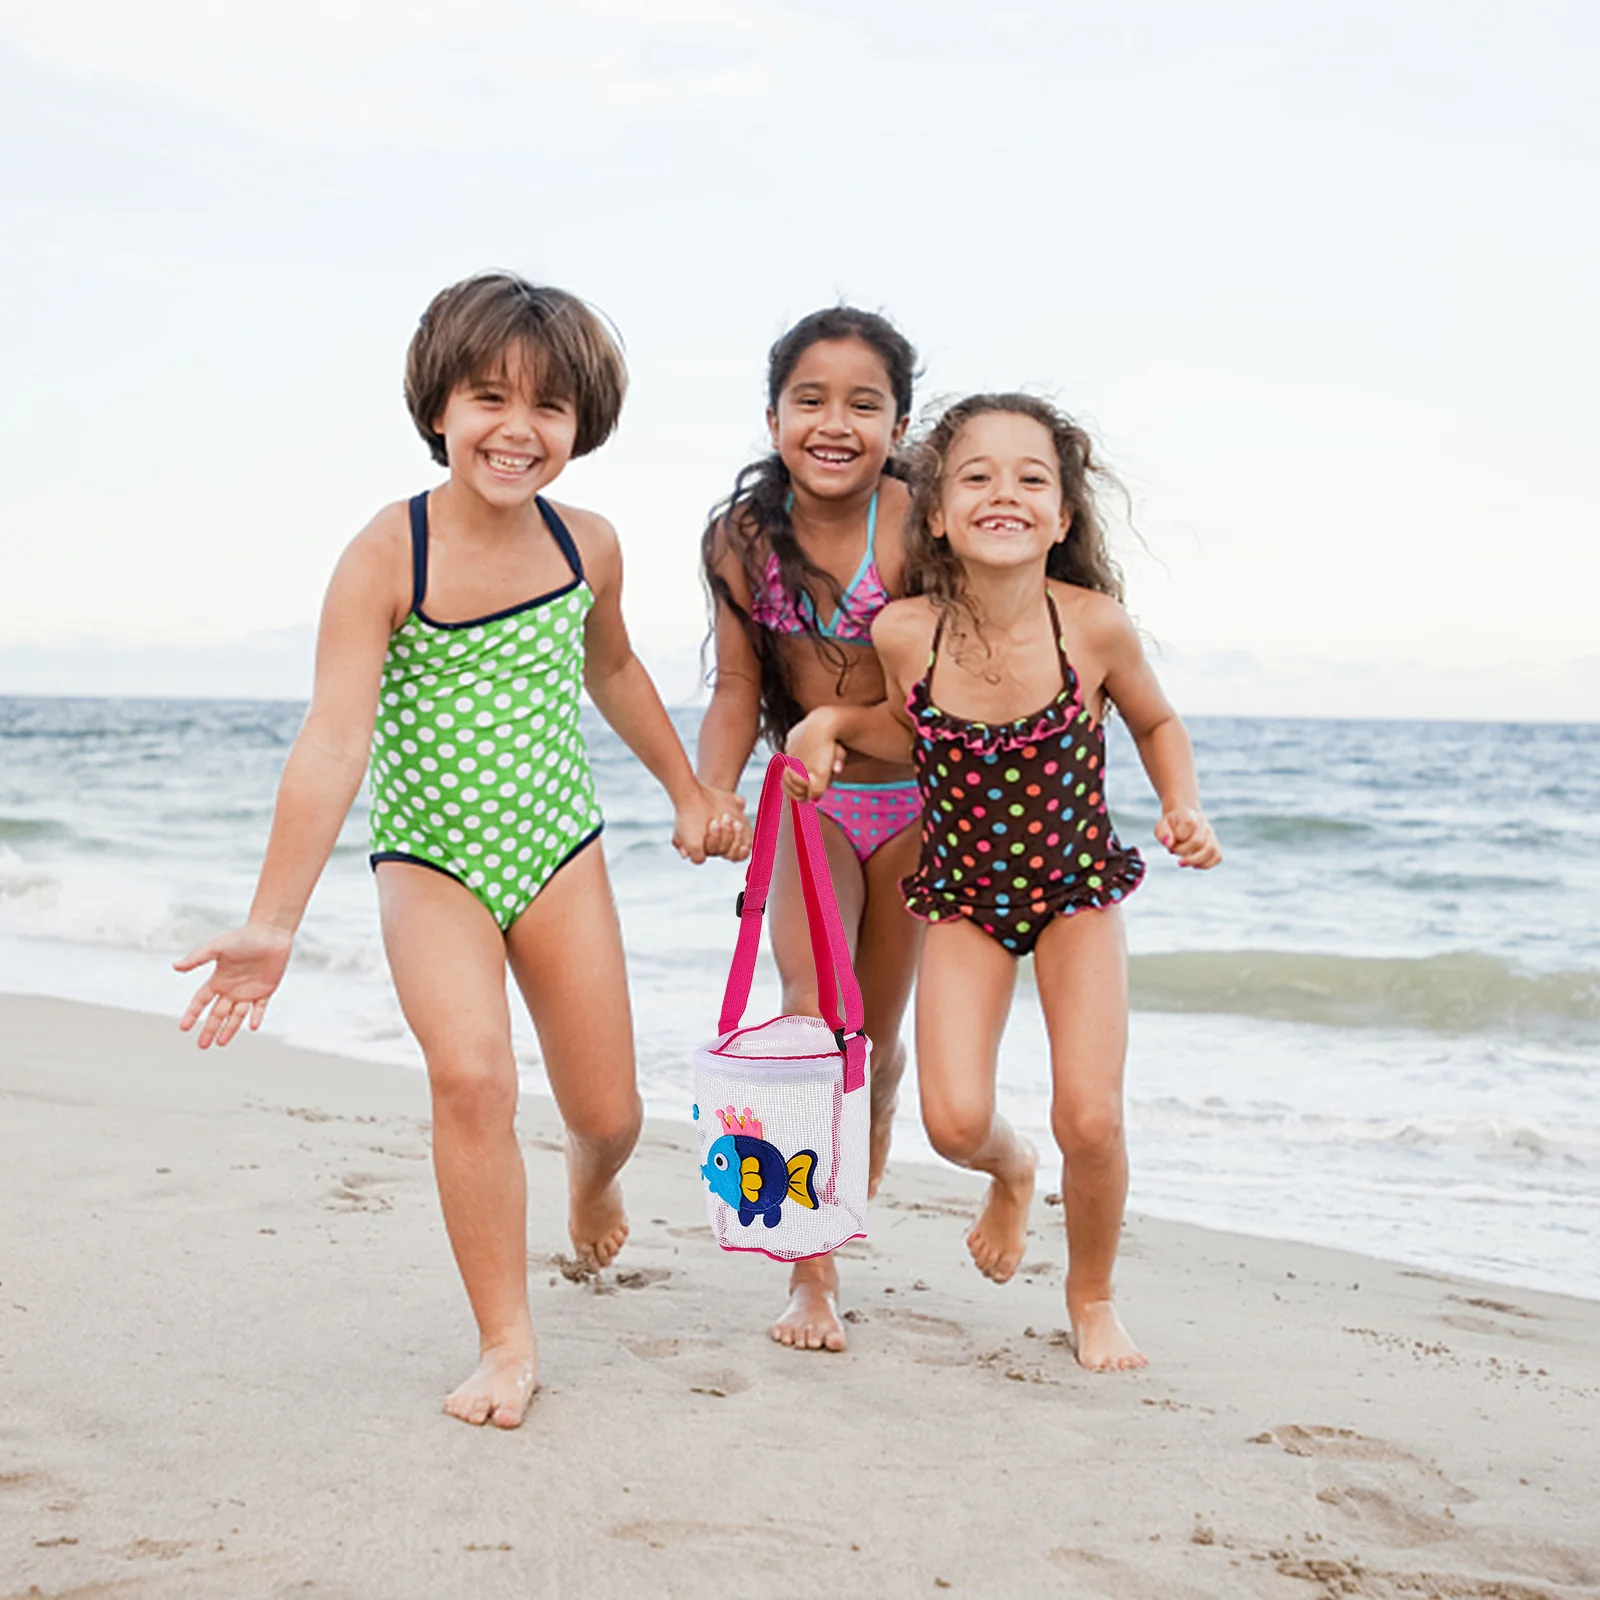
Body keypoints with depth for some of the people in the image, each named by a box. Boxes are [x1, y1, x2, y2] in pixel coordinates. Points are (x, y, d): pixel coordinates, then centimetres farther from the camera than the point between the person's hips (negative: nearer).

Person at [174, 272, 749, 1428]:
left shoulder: (589, 546, -4)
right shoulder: (388, 557, -18)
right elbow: (334, 744, -23)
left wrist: (688, 790, 26)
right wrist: (274, 922, -28)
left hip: (560, 851, 4)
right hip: (431, 859, -3)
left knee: (610, 1114, 6)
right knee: (473, 1073, -25)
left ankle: (591, 1189, 46)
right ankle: (508, 1344, -9)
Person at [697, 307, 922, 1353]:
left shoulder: (916, 521, -20)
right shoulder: (744, 538, -10)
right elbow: (739, 688, -3)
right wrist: (710, 795, -15)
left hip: (918, 800, -1)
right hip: (811, 801, 1)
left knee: (878, 1025, 11)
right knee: (810, 1017, -10)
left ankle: (873, 1121, 46)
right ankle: (813, 1278, -2)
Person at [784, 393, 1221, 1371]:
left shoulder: (1093, 626, -19)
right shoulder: (906, 634, -17)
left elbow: (1156, 723, 2)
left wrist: (1185, 811, -14)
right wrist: (833, 722, -11)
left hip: (1078, 888, -1)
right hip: (963, 892, 1)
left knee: (1091, 1117, -9)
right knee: (955, 1119, -12)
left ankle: (1092, 1296, 23)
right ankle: (1011, 1170, 29)